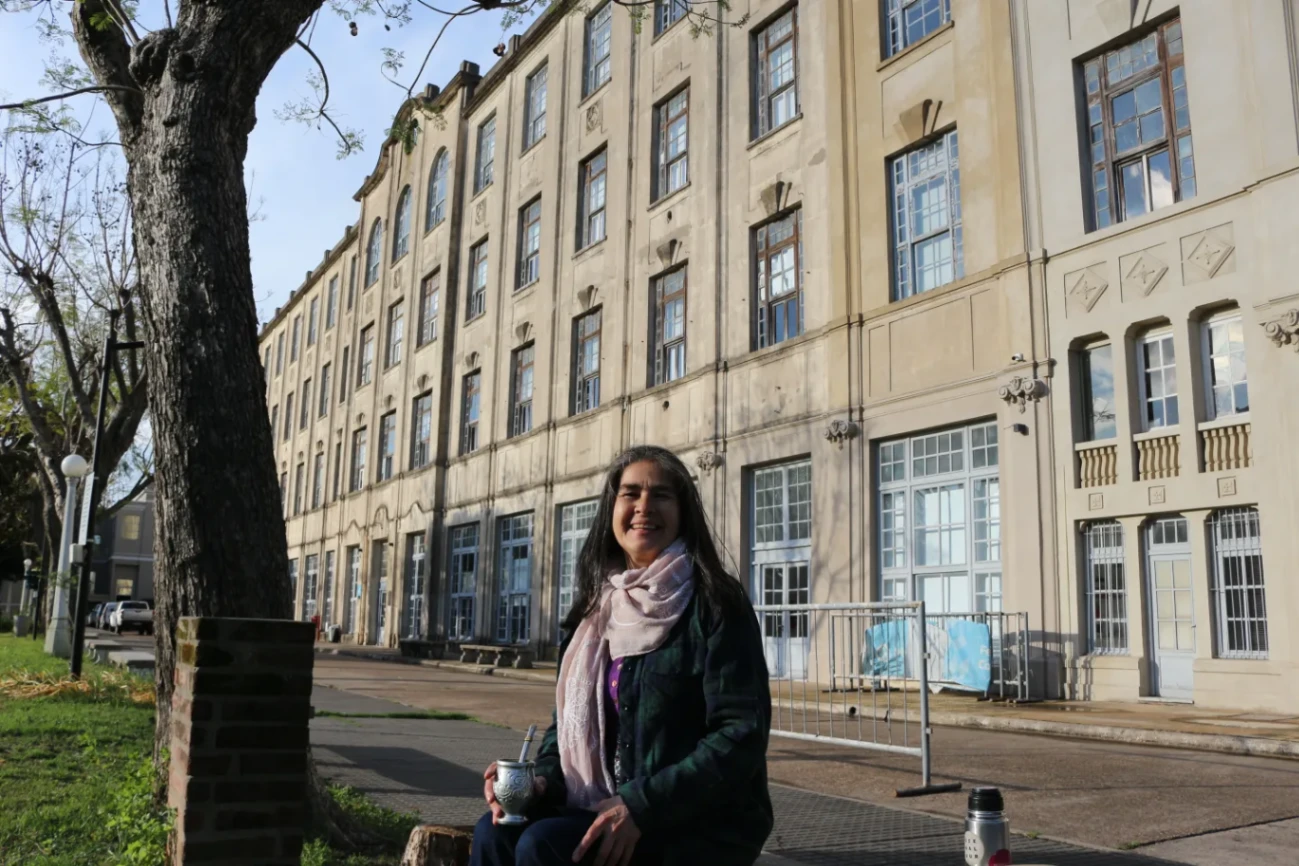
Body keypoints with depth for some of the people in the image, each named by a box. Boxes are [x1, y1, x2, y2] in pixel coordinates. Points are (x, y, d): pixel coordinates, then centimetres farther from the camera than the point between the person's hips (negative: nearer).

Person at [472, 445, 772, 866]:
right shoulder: (595, 610, 10)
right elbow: (570, 718, 14)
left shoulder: (712, 604, -11)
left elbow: (741, 735, -17)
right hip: (607, 808, 6)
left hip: (704, 825, -6)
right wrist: (542, 779, -6)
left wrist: (640, 806, -24)